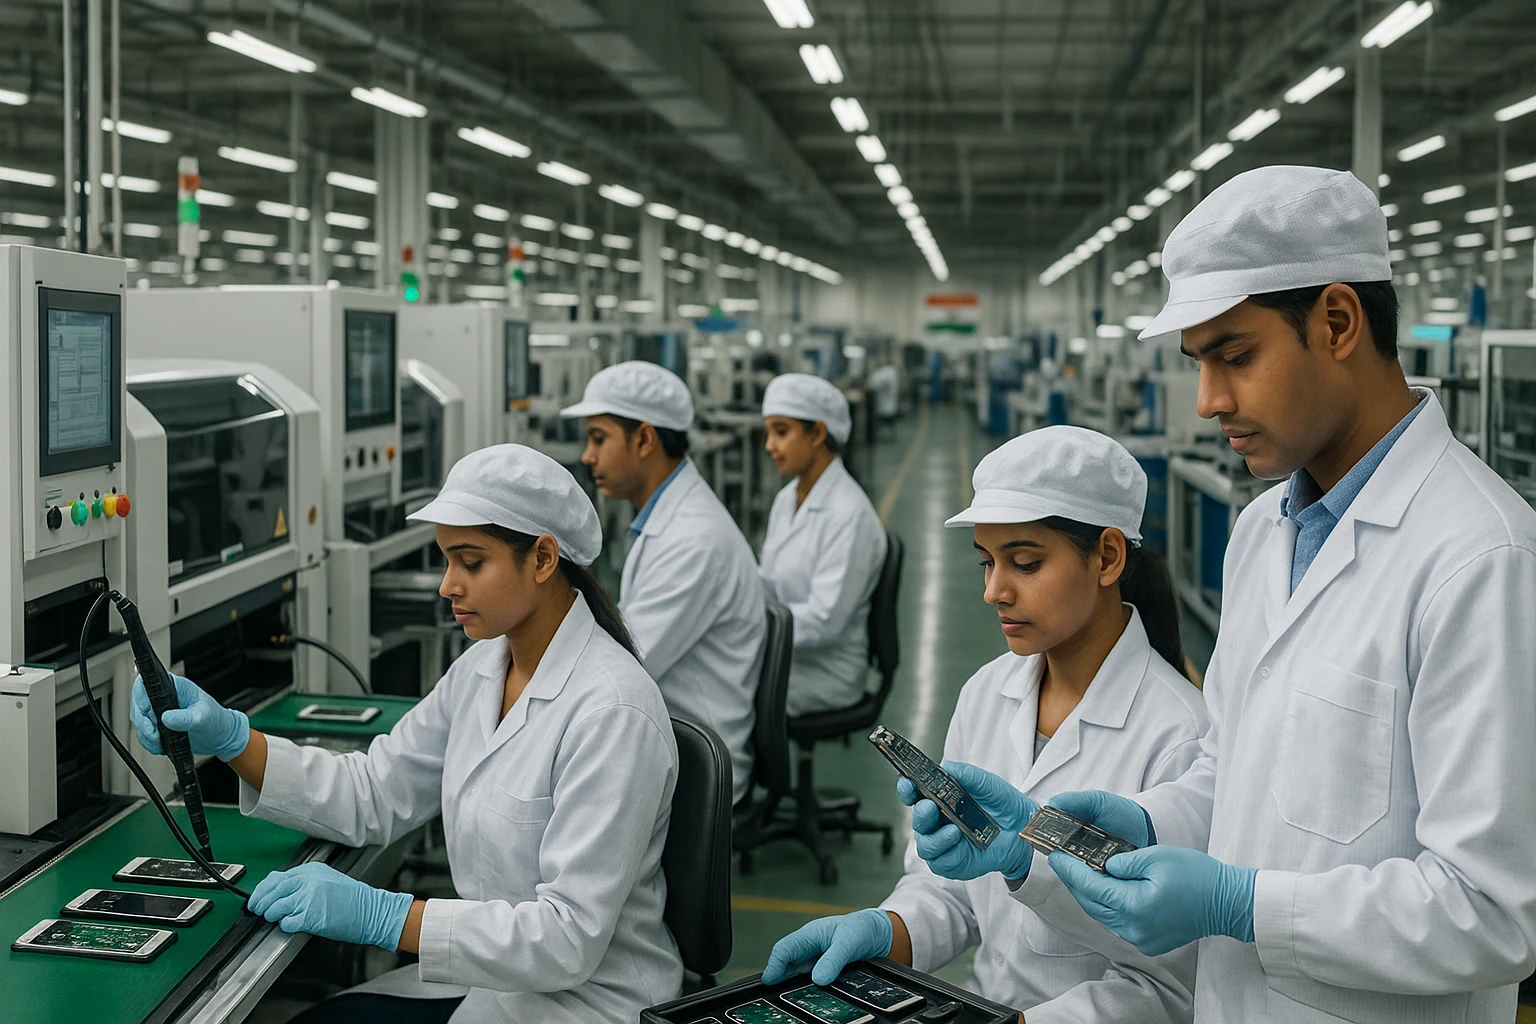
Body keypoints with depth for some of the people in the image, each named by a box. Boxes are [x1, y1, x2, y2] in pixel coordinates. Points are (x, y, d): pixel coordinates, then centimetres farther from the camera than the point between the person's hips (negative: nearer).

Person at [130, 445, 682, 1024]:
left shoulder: (611, 711, -24)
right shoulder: (483, 668, 4)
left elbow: (570, 937, -26)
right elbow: (372, 795, 5)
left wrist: (381, 915, -31)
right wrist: (228, 739, -8)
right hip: (494, 971, 8)